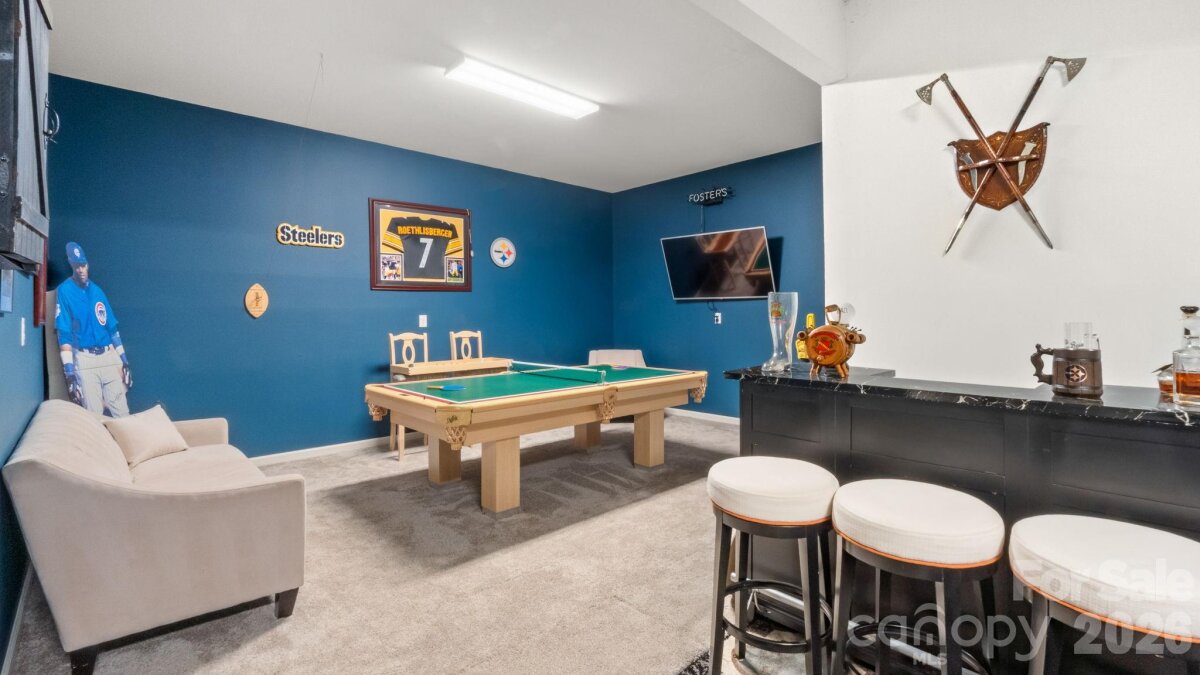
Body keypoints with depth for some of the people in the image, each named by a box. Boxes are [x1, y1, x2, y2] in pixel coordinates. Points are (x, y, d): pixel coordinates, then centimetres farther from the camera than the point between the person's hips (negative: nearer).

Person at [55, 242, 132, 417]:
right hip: (84, 360, -4)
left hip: (110, 356, 4)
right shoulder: (65, 290, -5)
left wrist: (125, 362, 10)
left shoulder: (97, 290, 11)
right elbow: (64, 335, -9)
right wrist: (69, 373, -15)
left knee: (122, 413, 3)